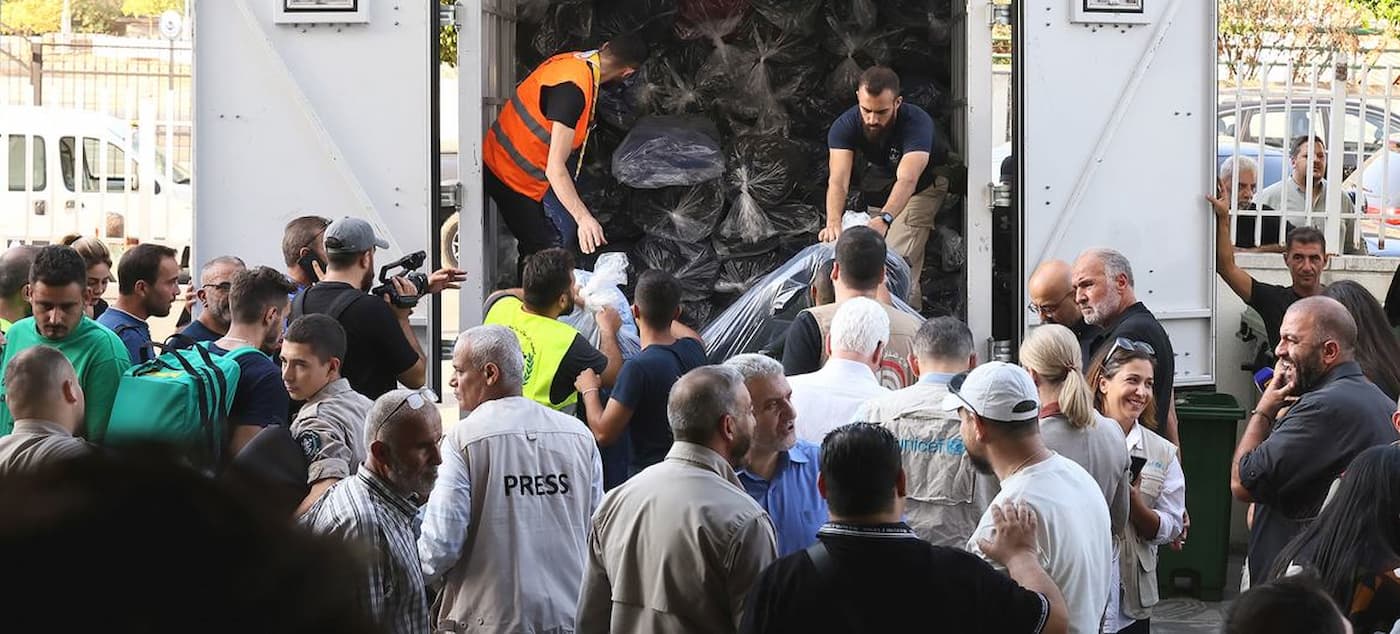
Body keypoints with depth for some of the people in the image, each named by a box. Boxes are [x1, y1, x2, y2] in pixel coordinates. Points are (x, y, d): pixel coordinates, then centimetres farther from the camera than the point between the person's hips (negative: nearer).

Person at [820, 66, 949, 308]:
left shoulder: (917, 123, -36)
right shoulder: (845, 125, -25)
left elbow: (907, 181, -49)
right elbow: (838, 181, -37)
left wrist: (884, 219, -67)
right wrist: (833, 222, -57)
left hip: (924, 187, -5)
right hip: (880, 189, 5)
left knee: (898, 259, -21)